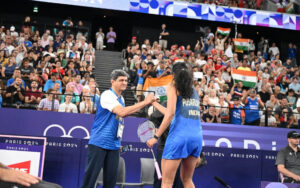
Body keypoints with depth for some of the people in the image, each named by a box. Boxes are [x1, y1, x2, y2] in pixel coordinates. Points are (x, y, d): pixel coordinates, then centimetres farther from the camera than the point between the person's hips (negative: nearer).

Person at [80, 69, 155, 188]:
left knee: (111, 178, 6)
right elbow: (122, 112, -26)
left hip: (114, 145, 8)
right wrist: (145, 102, -24)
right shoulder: (107, 95, -13)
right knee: (91, 175, -3)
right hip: (99, 142, -7)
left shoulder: (121, 98, 13)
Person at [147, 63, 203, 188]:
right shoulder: (194, 91, 22)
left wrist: (156, 136, -7)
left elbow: (170, 113, -8)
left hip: (179, 135, -6)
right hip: (197, 136, 6)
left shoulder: (173, 86, 6)